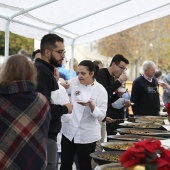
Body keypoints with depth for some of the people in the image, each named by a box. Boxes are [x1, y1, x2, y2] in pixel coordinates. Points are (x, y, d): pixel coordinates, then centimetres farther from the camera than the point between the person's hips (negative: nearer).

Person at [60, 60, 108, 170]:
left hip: (87, 135, -3)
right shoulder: (74, 82, 0)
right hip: (69, 131, 3)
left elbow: (101, 116, -11)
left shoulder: (100, 91, -9)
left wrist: (91, 105, -29)